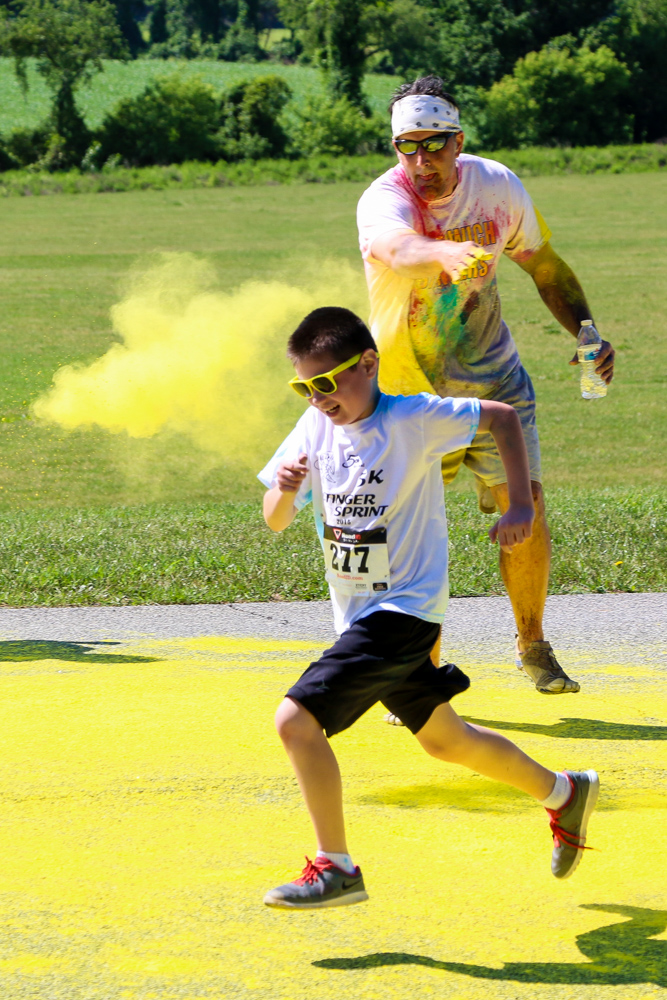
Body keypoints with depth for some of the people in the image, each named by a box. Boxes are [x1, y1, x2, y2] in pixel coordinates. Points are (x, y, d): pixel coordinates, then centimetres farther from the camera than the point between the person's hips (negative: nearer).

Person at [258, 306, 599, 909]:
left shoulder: (413, 418, -17)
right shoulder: (316, 429, -1)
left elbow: (502, 418, -5)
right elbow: (276, 522, -1)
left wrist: (521, 505, -12)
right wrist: (284, 489, -23)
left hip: (405, 608, -8)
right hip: (361, 614, 8)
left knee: (296, 719, -18)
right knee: (445, 740, 22)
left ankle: (336, 869, -8)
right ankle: (564, 794, 41)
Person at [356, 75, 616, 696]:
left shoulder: (498, 187, -9)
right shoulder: (383, 200, -23)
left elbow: (545, 266, 7)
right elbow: (397, 247, -49)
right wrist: (448, 255, -70)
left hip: (492, 379, 3)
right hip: (409, 385, -3)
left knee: (526, 509, -3)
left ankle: (532, 646, 19)